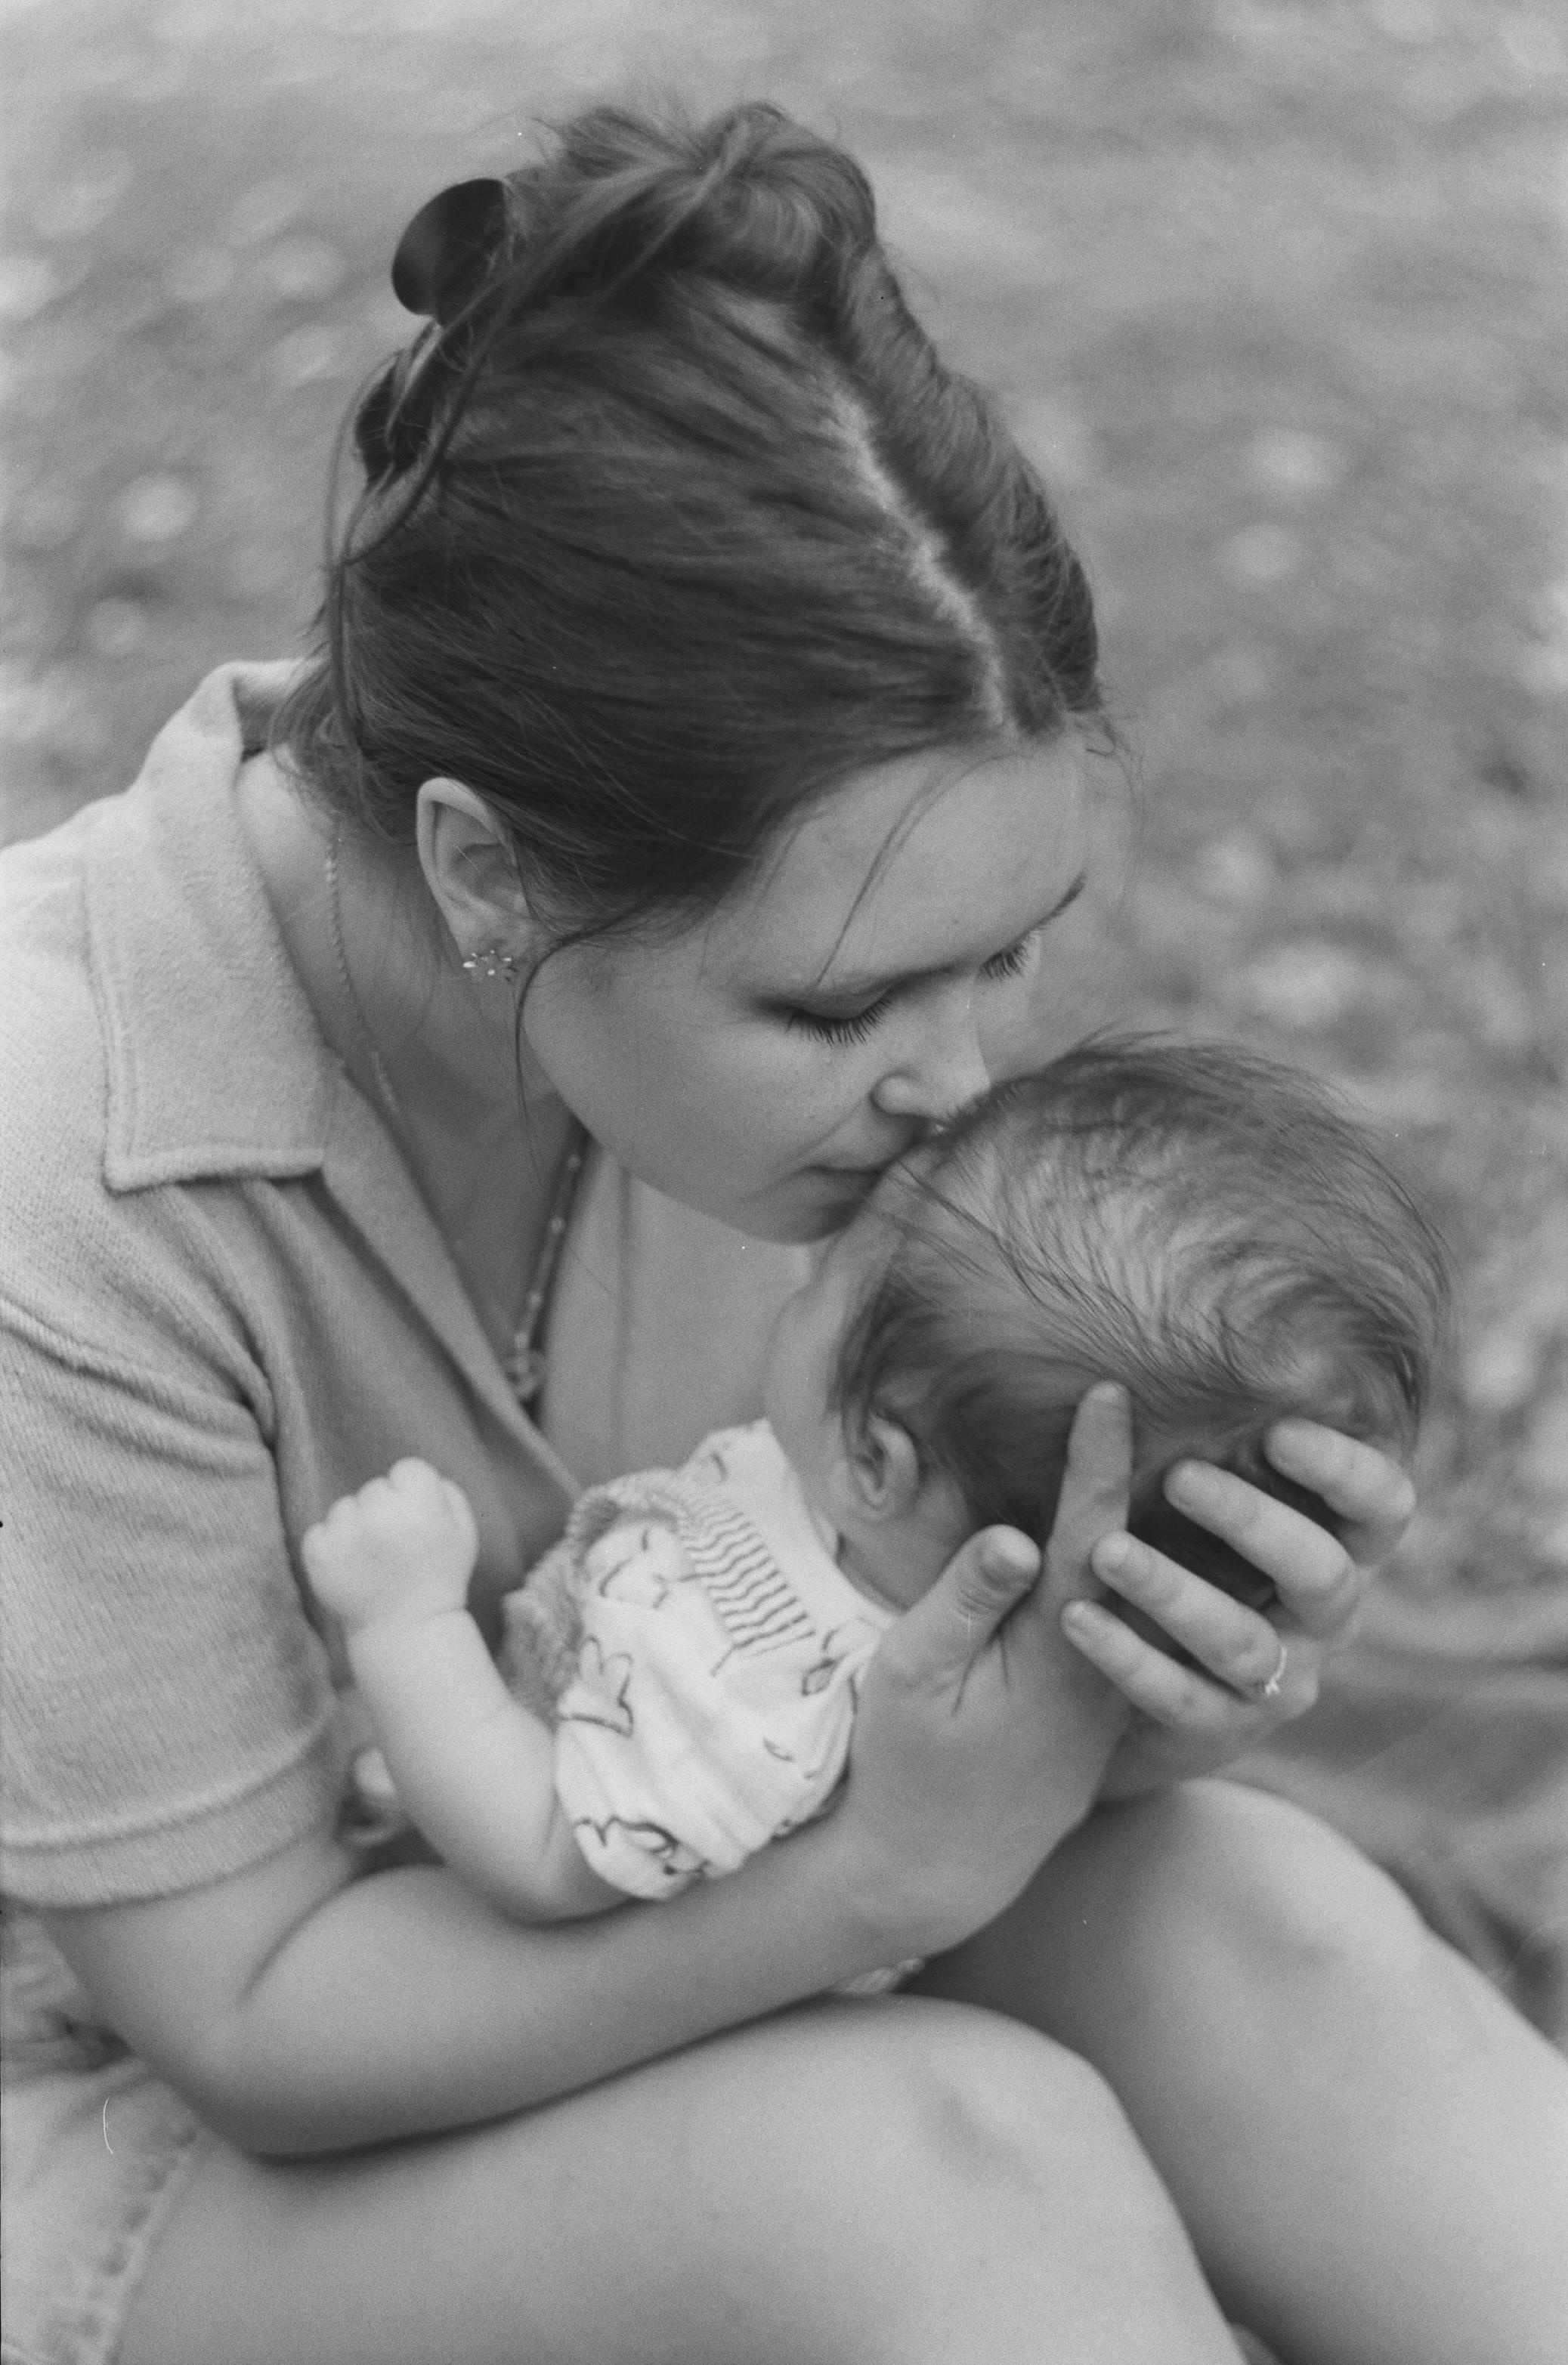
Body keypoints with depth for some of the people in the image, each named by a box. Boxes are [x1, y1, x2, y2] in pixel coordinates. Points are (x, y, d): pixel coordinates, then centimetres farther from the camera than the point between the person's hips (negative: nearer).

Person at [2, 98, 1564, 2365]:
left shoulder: (767, 943, -16)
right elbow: (257, 2018, -23)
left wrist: (1104, 1684, -26)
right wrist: (885, 1867, -33)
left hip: (589, 1976, 5)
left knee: (1254, 1920, -21)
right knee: (958, 2152, -31)